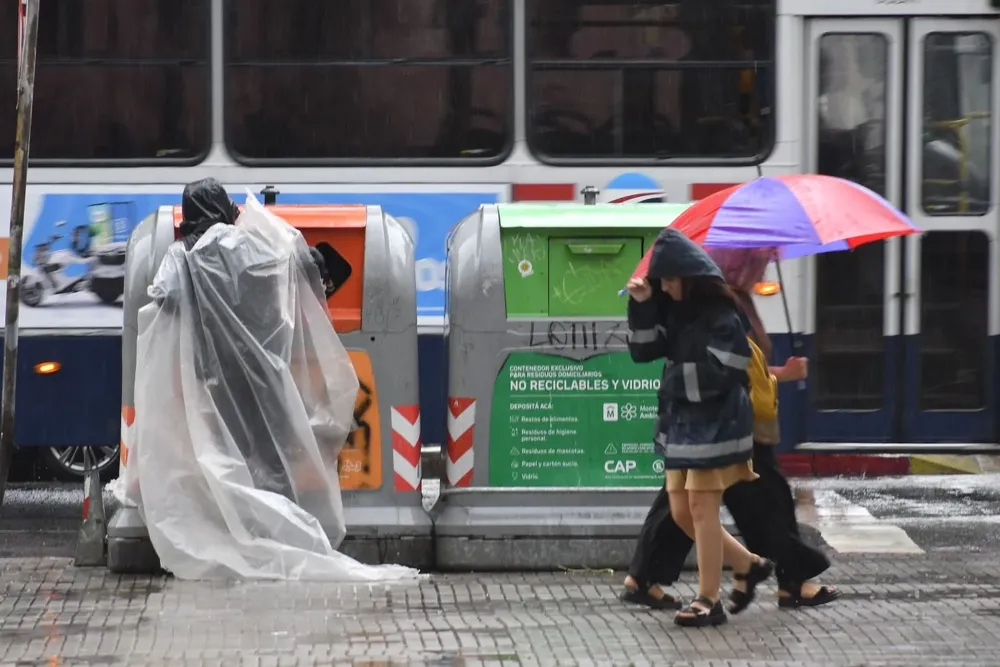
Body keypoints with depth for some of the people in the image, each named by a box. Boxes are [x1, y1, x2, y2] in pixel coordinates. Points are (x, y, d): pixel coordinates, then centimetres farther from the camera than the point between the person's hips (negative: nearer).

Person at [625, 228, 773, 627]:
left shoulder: (721, 317, -14)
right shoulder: (675, 311, 9)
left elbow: (716, 374, -21)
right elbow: (643, 351, 5)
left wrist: (672, 378, -8)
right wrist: (642, 306, -7)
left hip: (714, 425, -8)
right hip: (681, 423, 8)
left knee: (702, 509, -5)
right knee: (681, 513, 8)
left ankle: (708, 600, 3)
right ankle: (749, 565, 25)